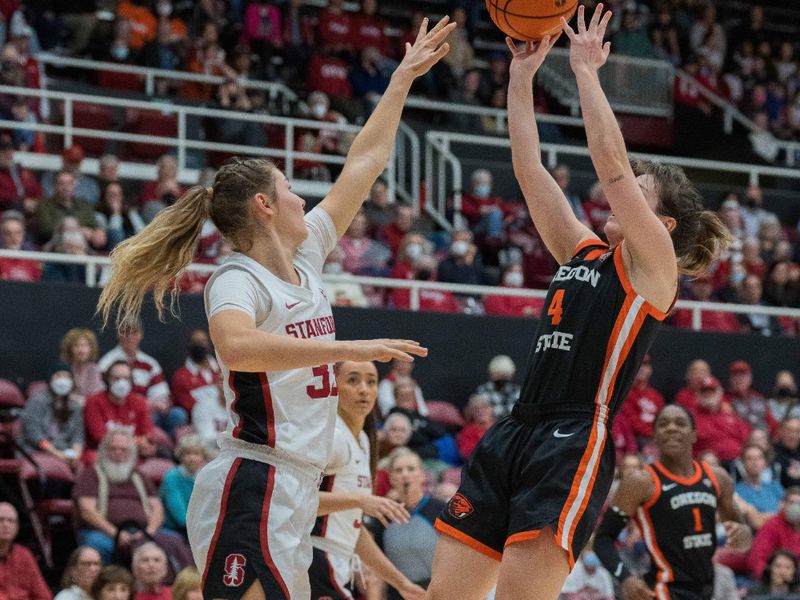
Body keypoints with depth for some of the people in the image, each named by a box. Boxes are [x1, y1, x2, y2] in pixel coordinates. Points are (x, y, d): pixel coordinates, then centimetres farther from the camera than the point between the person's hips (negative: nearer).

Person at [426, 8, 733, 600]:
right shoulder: (582, 253, 20)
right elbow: (530, 169, 18)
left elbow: (610, 157, -9)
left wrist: (586, 70, -2)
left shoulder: (654, 263, 1)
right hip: (514, 434, 8)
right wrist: (522, 75, 14)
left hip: (575, 443, -8)